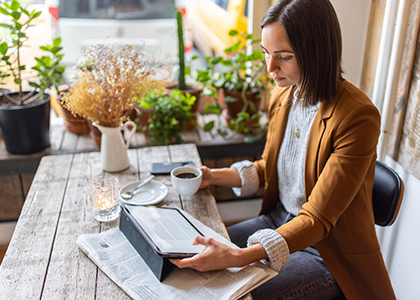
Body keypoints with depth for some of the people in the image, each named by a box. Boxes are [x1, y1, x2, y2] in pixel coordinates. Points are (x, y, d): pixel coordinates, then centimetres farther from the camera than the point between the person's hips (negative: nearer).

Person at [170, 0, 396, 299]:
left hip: (328, 249, -6)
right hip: (279, 219, 7)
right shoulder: (283, 94, -3)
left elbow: (317, 219, -26)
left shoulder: (357, 117, -26)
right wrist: (214, 176, -5)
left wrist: (239, 257, -36)